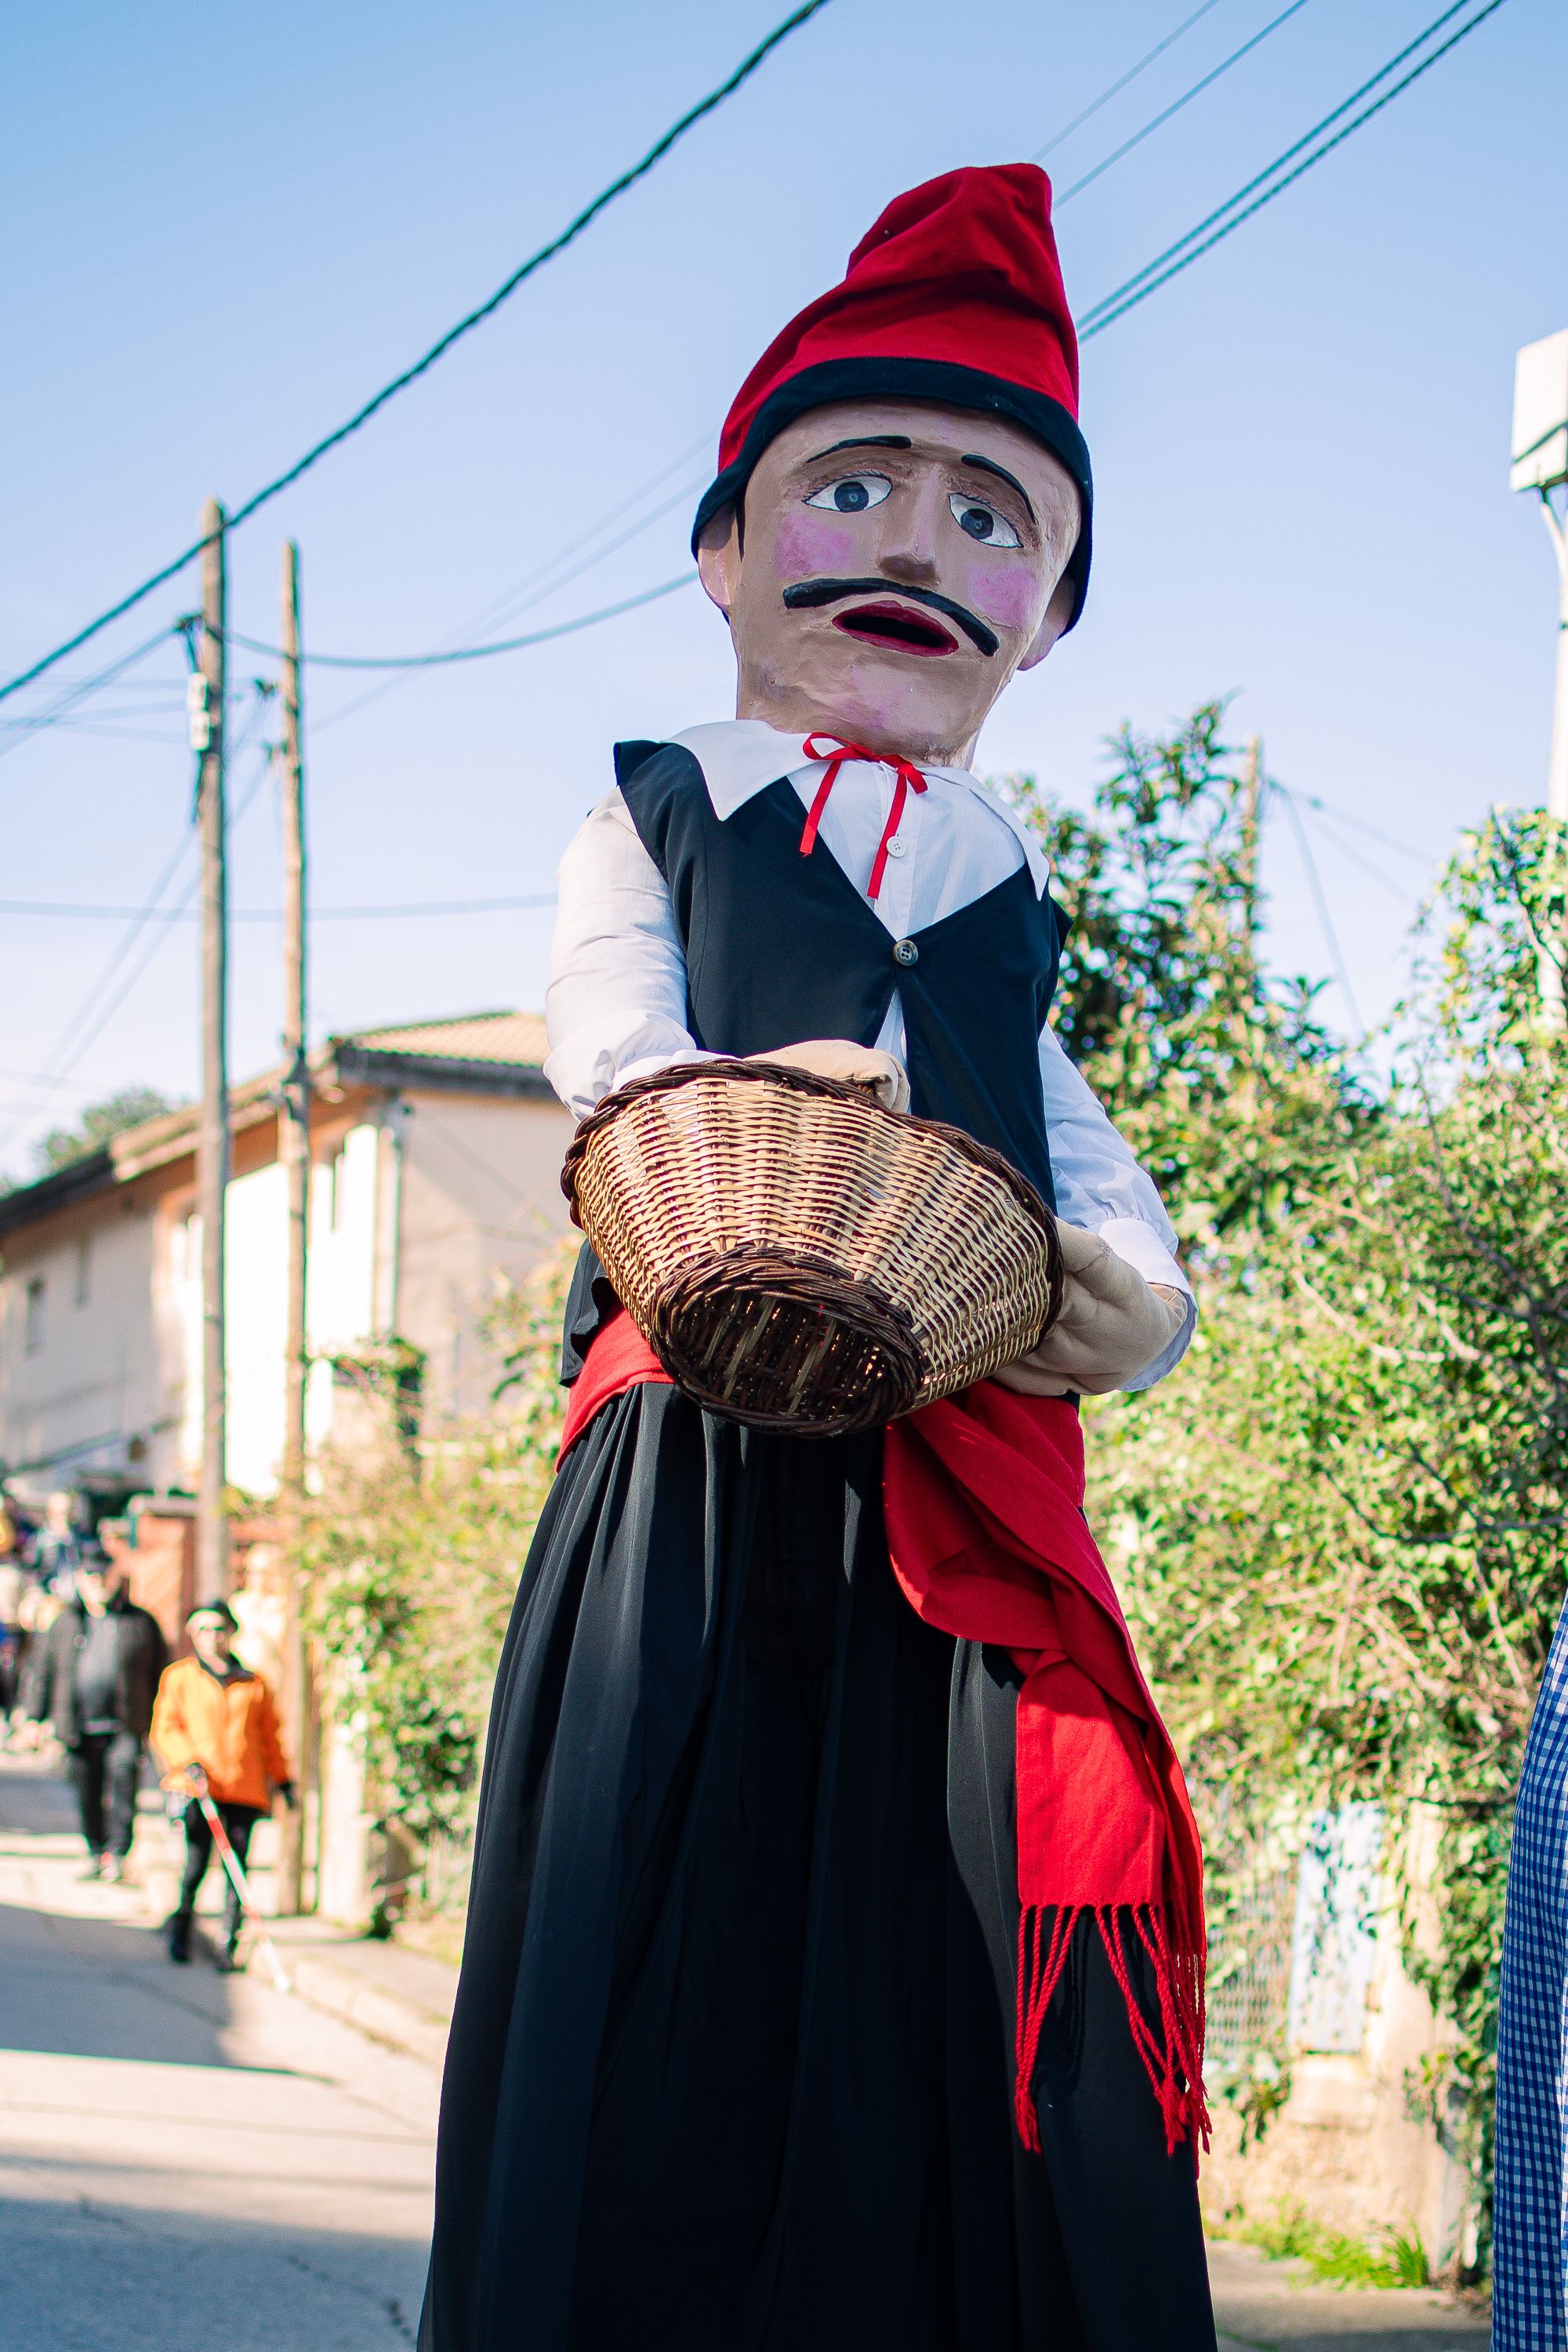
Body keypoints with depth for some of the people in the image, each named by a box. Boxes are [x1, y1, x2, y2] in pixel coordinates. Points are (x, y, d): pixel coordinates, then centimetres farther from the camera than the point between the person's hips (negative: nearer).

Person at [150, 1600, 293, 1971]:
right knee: (196, 1862, -9)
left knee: (238, 1866, -3)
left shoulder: (252, 1683, 15)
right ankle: (182, 1921, 16)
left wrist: (282, 1778, 19)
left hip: (245, 1786, 2)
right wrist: (190, 1762, -11)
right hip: (197, 1786, -2)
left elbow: (269, 1734, 22)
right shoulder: (178, 1677, 9)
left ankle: (230, 1946, 1)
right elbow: (165, 1729, 4)